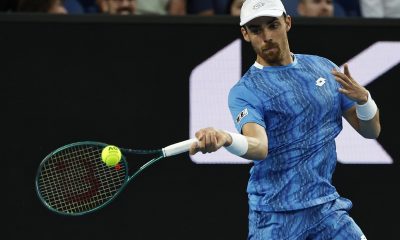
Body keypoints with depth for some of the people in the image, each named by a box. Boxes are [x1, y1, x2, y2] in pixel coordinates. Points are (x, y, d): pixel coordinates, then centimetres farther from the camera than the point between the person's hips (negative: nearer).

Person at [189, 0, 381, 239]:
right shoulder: (244, 91, -6)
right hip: (274, 216, -4)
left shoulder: (324, 68, 9)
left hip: (326, 207, 4)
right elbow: (259, 147, -26)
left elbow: (371, 131, 12)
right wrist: (225, 138, -48)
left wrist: (362, 98, -10)